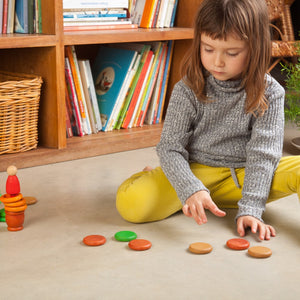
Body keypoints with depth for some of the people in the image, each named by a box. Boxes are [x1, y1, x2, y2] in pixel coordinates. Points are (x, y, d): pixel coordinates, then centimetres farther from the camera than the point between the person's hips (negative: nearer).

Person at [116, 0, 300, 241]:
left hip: (245, 177, 0)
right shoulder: (188, 91, -8)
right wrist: (191, 191, -29)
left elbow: (262, 154, -13)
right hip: (197, 173, 1)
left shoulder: (269, 93, -8)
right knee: (130, 202, -25)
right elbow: (170, 149, -11)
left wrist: (250, 210, -24)